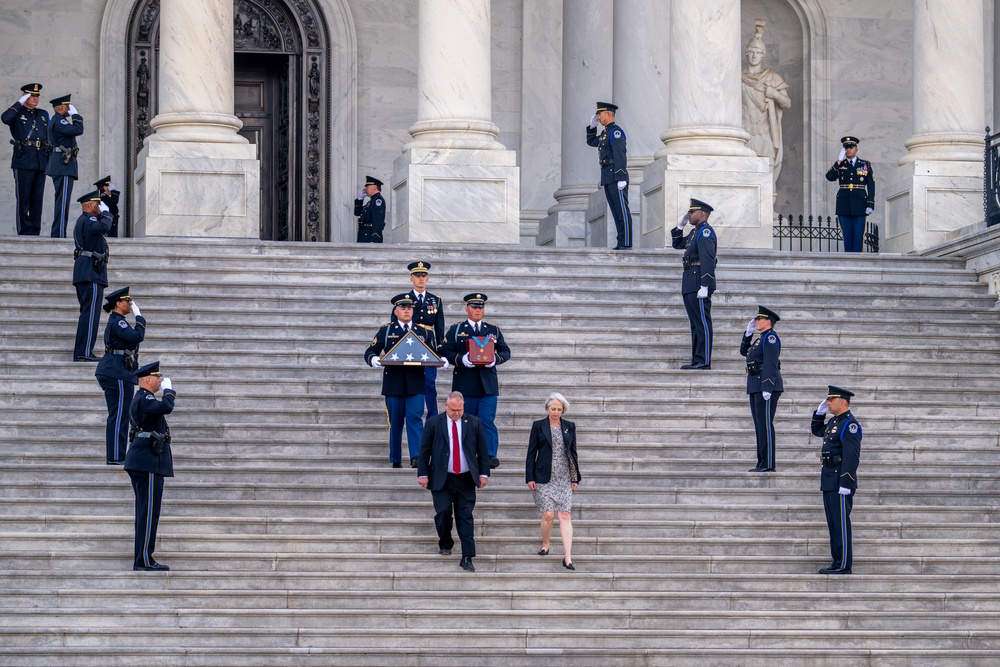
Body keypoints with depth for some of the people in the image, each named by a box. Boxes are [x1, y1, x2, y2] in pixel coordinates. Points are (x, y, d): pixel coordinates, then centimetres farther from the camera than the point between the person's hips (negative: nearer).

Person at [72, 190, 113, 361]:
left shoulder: (81, 221, 22)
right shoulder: (88, 220, -11)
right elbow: (104, 227, -29)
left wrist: (103, 215, 15)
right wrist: (106, 214, -10)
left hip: (82, 272, 11)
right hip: (92, 272, -11)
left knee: (87, 312, 14)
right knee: (90, 313, -12)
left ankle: (80, 352, 15)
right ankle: (84, 352, -16)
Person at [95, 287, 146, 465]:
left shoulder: (116, 322, 19)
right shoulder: (117, 322, -13)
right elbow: (137, 336, -22)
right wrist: (139, 316, -12)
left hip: (115, 374, 11)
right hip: (118, 374, -11)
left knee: (118, 415, 11)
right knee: (119, 416, -9)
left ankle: (116, 456, 14)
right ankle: (116, 457, -9)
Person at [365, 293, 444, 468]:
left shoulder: (424, 332, 13)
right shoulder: (386, 331, 9)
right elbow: (370, 352, 4)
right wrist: (373, 359, -19)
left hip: (415, 383, 0)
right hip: (393, 383, 0)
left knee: (415, 418, -11)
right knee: (395, 422, 3)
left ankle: (416, 457, -15)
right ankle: (395, 460, 10)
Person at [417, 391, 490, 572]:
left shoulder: (474, 423, 4)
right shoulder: (433, 423, 1)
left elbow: (482, 450, 8)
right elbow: (424, 450, 3)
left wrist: (484, 473, 2)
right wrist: (423, 474, -2)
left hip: (466, 480, 1)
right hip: (441, 479, -1)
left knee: (465, 516, -2)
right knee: (443, 512, -7)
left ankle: (467, 557, -2)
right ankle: (445, 544, 20)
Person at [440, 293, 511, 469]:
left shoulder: (494, 330, 14)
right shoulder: (456, 330, 8)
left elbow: (506, 351, 12)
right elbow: (445, 351, 0)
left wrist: (496, 359, -10)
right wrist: (461, 360, -16)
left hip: (488, 385, 1)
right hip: (465, 386, -1)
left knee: (488, 421, -7)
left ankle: (490, 455, -7)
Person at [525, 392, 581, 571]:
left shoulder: (569, 426, 9)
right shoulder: (538, 426, 1)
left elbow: (573, 452, 12)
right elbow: (531, 453, 2)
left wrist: (575, 478, 8)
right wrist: (530, 477, -4)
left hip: (564, 478, 2)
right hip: (544, 478, -2)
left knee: (565, 516, -6)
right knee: (548, 514, -8)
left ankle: (567, 558, -9)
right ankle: (545, 545, 19)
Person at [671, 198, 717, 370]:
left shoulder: (705, 231, -12)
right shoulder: (695, 232, 19)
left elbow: (707, 260, -20)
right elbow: (677, 243, 34)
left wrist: (704, 286, -25)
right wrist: (680, 225, 18)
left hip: (699, 283, -10)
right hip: (690, 285, 10)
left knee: (702, 324, -9)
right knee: (695, 324, 11)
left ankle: (704, 362, -10)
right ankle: (696, 361, 15)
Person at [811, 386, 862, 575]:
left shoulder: (849, 424, -14)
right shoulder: (834, 422, 15)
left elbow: (852, 456, -21)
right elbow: (817, 431, 36)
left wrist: (845, 483, -25)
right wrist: (820, 412, 19)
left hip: (840, 481, -10)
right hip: (829, 480, 10)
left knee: (841, 523, -7)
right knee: (833, 523, 12)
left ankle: (844, 565, -4)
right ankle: (838, 561, 16)